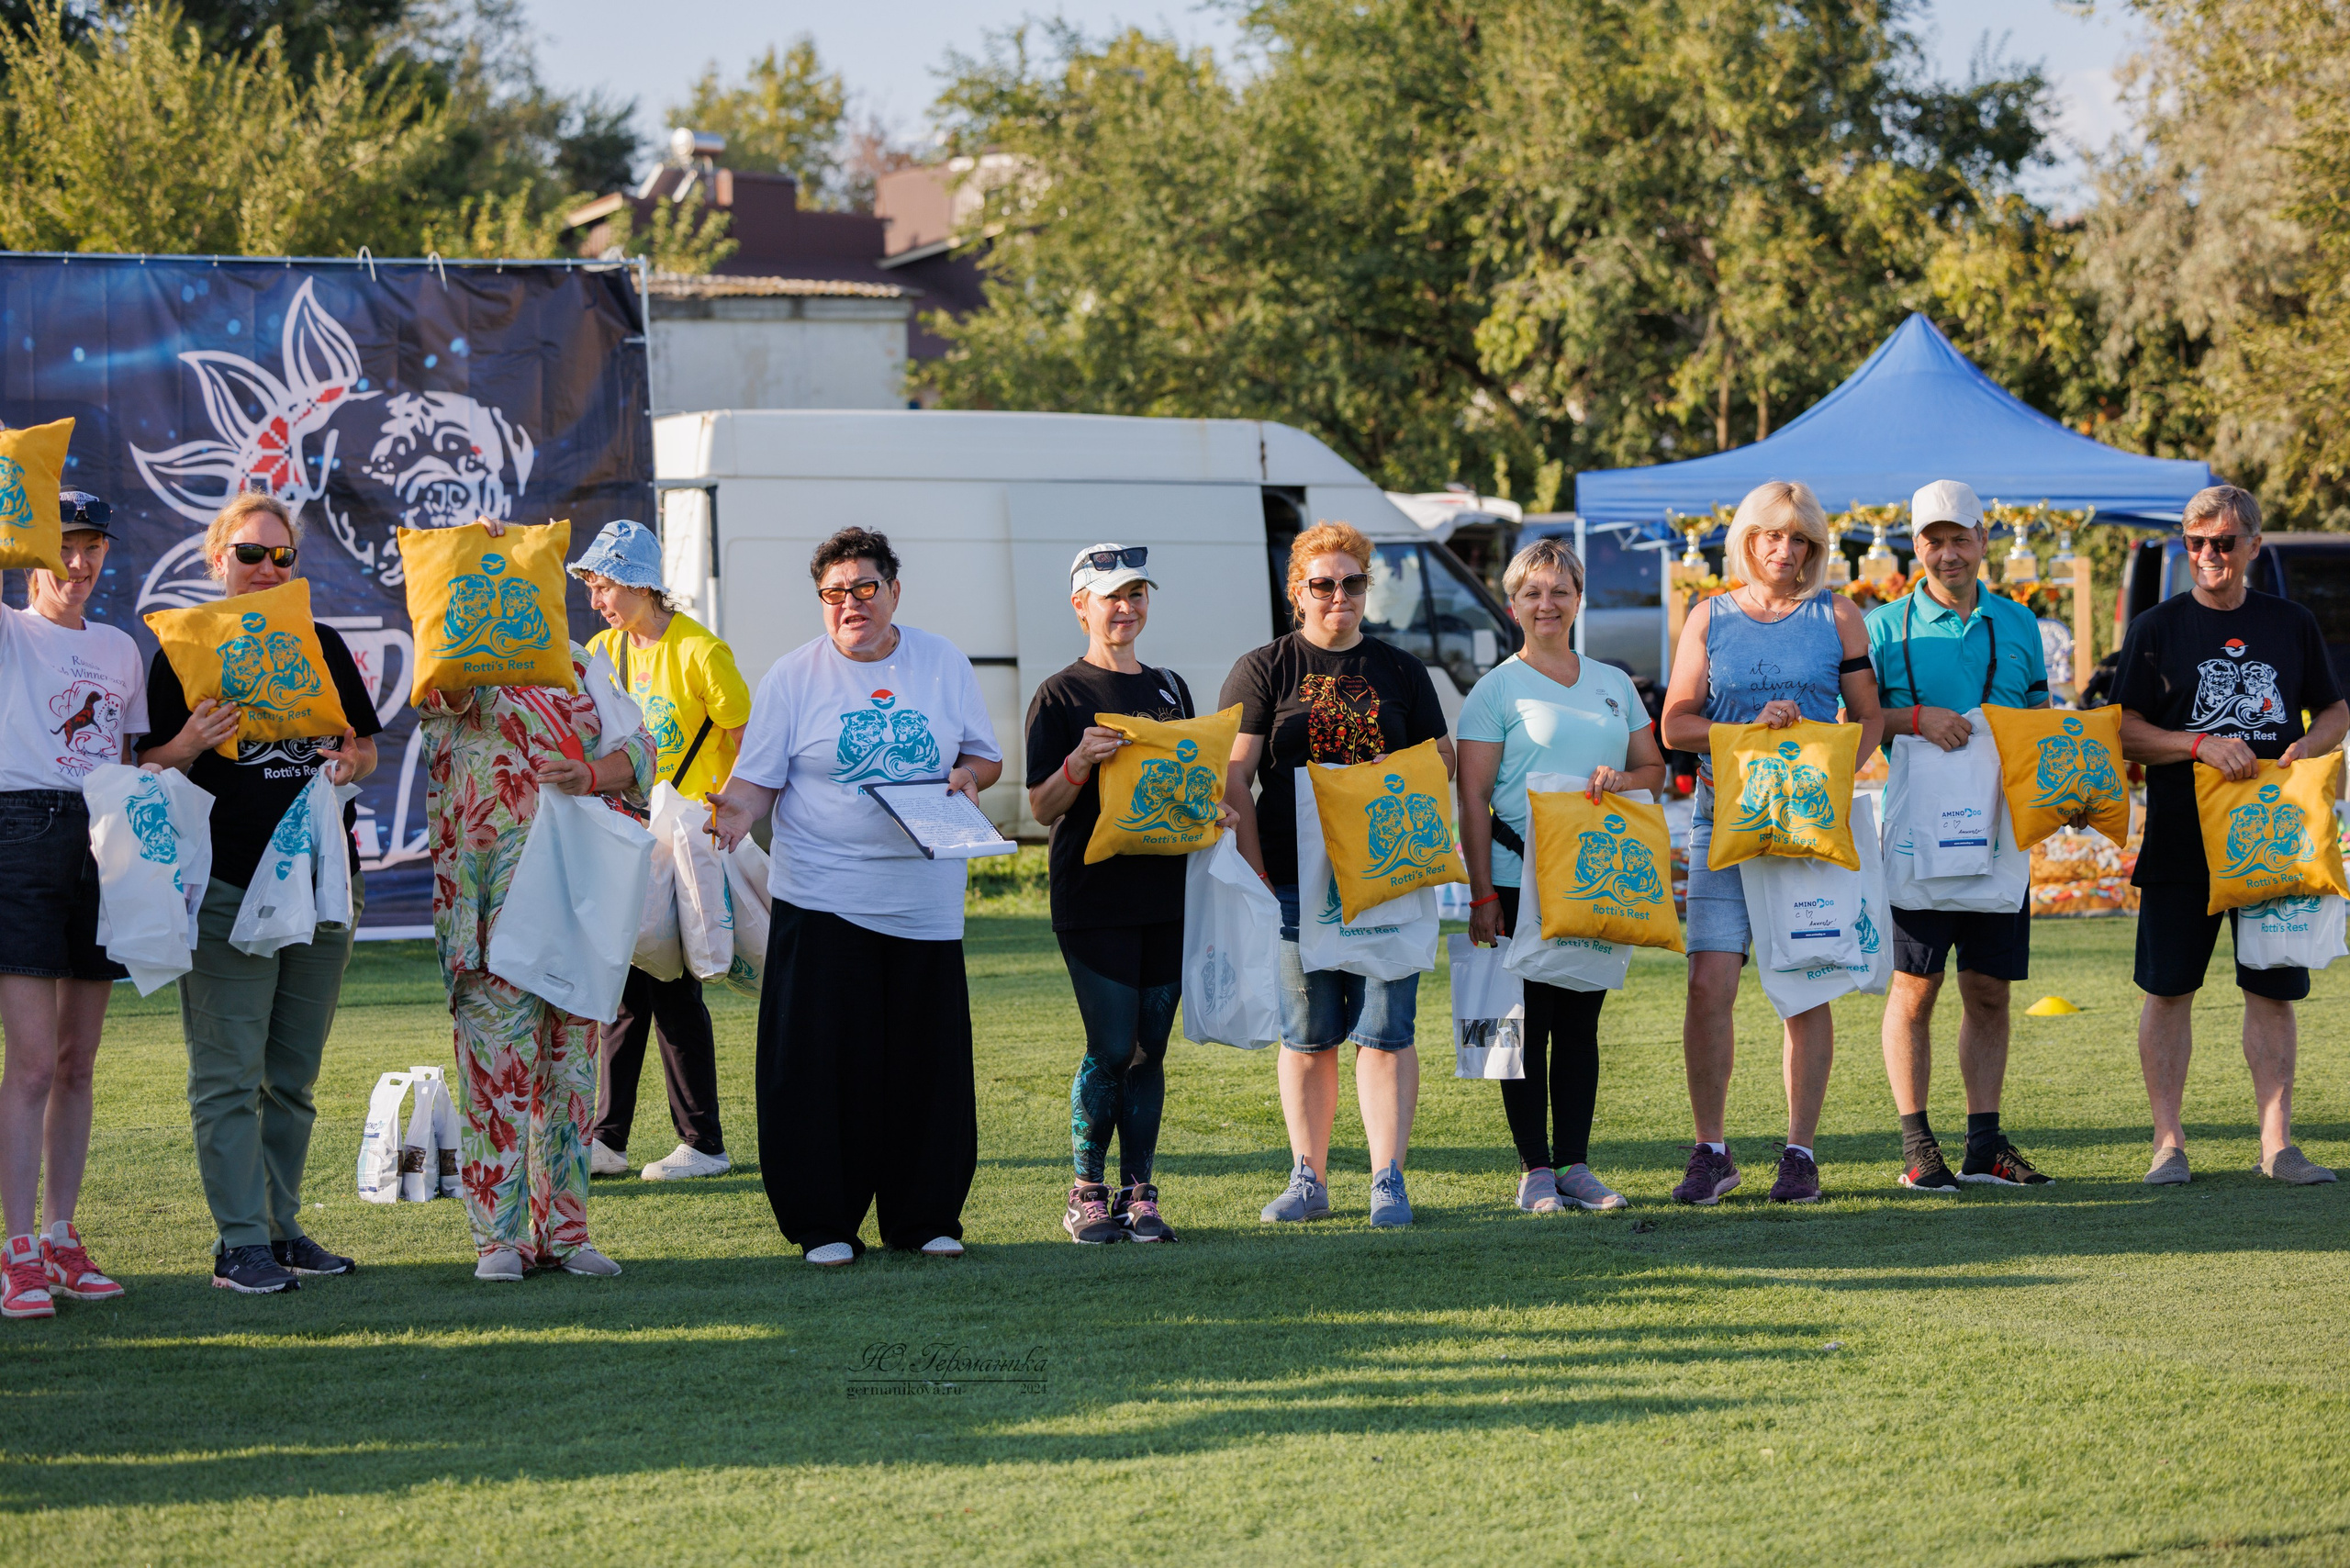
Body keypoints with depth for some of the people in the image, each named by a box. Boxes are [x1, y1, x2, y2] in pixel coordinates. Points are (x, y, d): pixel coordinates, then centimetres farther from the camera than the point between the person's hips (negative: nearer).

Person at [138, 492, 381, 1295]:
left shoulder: (323, 645, 14)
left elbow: (367, 749, 18)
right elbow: (151, 770, 0)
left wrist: (352, 760, -5)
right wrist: (186, 747, -21)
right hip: (225, 887, -4)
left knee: (293, 1076, 10)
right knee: (228, 1073, -6)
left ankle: (283, 1227, 17)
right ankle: (240, 1243, -4)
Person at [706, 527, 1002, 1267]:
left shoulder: (943, 664, 8)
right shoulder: (793, 676, 1)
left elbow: (984, 756, 16)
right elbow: (759, 780, -1)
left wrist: (968, 775, -6)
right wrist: (739, 810, -22)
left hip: (924, 899, 2)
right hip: (822, 897, -2)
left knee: (927, 1060, 4)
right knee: (819, 1059, -5)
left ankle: (926, 1217, 16)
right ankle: (823, 1224, 4)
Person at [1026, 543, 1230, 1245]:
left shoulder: (1169, 688, 15)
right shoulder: (1060, 695, -1)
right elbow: (1043, 807, -4)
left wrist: (1213, 806, 0)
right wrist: (1079, 762, -22)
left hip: (1166, 893, 5)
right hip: (1093, 901, -5)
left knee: (1150, 1050, 5)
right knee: (1111, 1050, -8)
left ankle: (1139, 1195, 10)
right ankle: (1087, 1194, 5)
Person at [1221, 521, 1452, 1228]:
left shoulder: (1400, 671, 12)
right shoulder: (1264, 670, 5)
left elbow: (1443, 762, 16)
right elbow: (1233, 777, 0)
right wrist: (1256, 872, -7)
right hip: (1296, 879, -1)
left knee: (1386, 1029, -3)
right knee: (1307, 1034, 5)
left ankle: (1389, 1180, 1)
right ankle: (1308, 1180, 14)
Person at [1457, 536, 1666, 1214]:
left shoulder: (1614, 684, 13)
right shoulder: (1497, 689, -1)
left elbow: (1654, 769, 17)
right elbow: (1473, 798, -5)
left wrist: (1622, 779, -8)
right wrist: (1481, 895, -12)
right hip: (1522, 878, -4)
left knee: (1581, 1020, 7)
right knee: (1529, 1022, -1)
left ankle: (1576, 1164, 13)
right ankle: (1535, 1169, 4)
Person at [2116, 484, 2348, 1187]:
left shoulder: (2292, 624, 9)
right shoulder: (2157, 628, 2)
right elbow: (2124, 732, -2)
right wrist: (2201, 745, -17)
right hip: (2181, 840, -2)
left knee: (2272, 991, 3)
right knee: (2169, 990, -1)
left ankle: (2277, 1142, 9)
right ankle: (2169, 1142, 7)